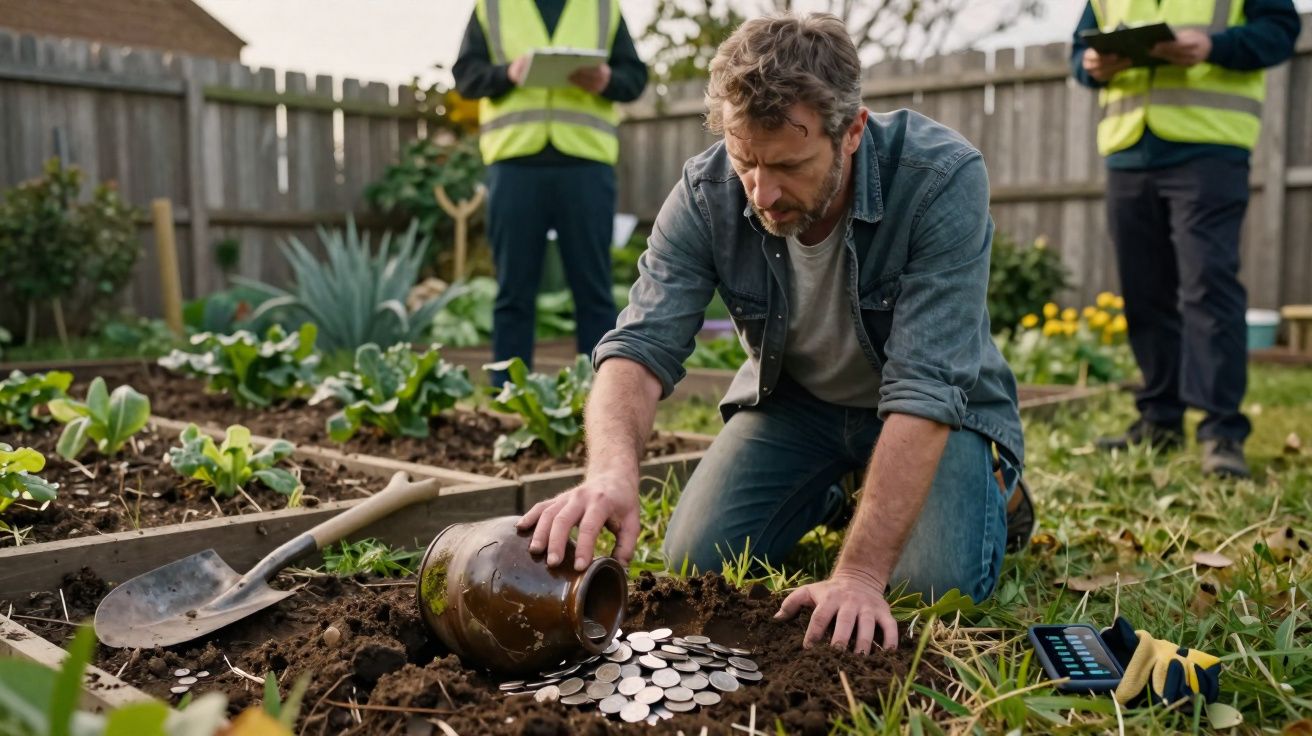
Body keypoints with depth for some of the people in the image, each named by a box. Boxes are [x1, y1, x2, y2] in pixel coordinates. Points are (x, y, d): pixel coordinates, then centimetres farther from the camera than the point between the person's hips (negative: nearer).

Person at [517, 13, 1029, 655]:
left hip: (934, 409, -2)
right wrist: (611, 472, -51)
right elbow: (641, 349, -29)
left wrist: (860, 574, -41)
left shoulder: (942, 179, -33)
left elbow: (924, 390, -36)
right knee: (697, 563, -9)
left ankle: (993, 491, 13)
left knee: (937, 586, -22)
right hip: (794, 396, 3)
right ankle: (822, 500, 22)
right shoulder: (705, 194, -24)